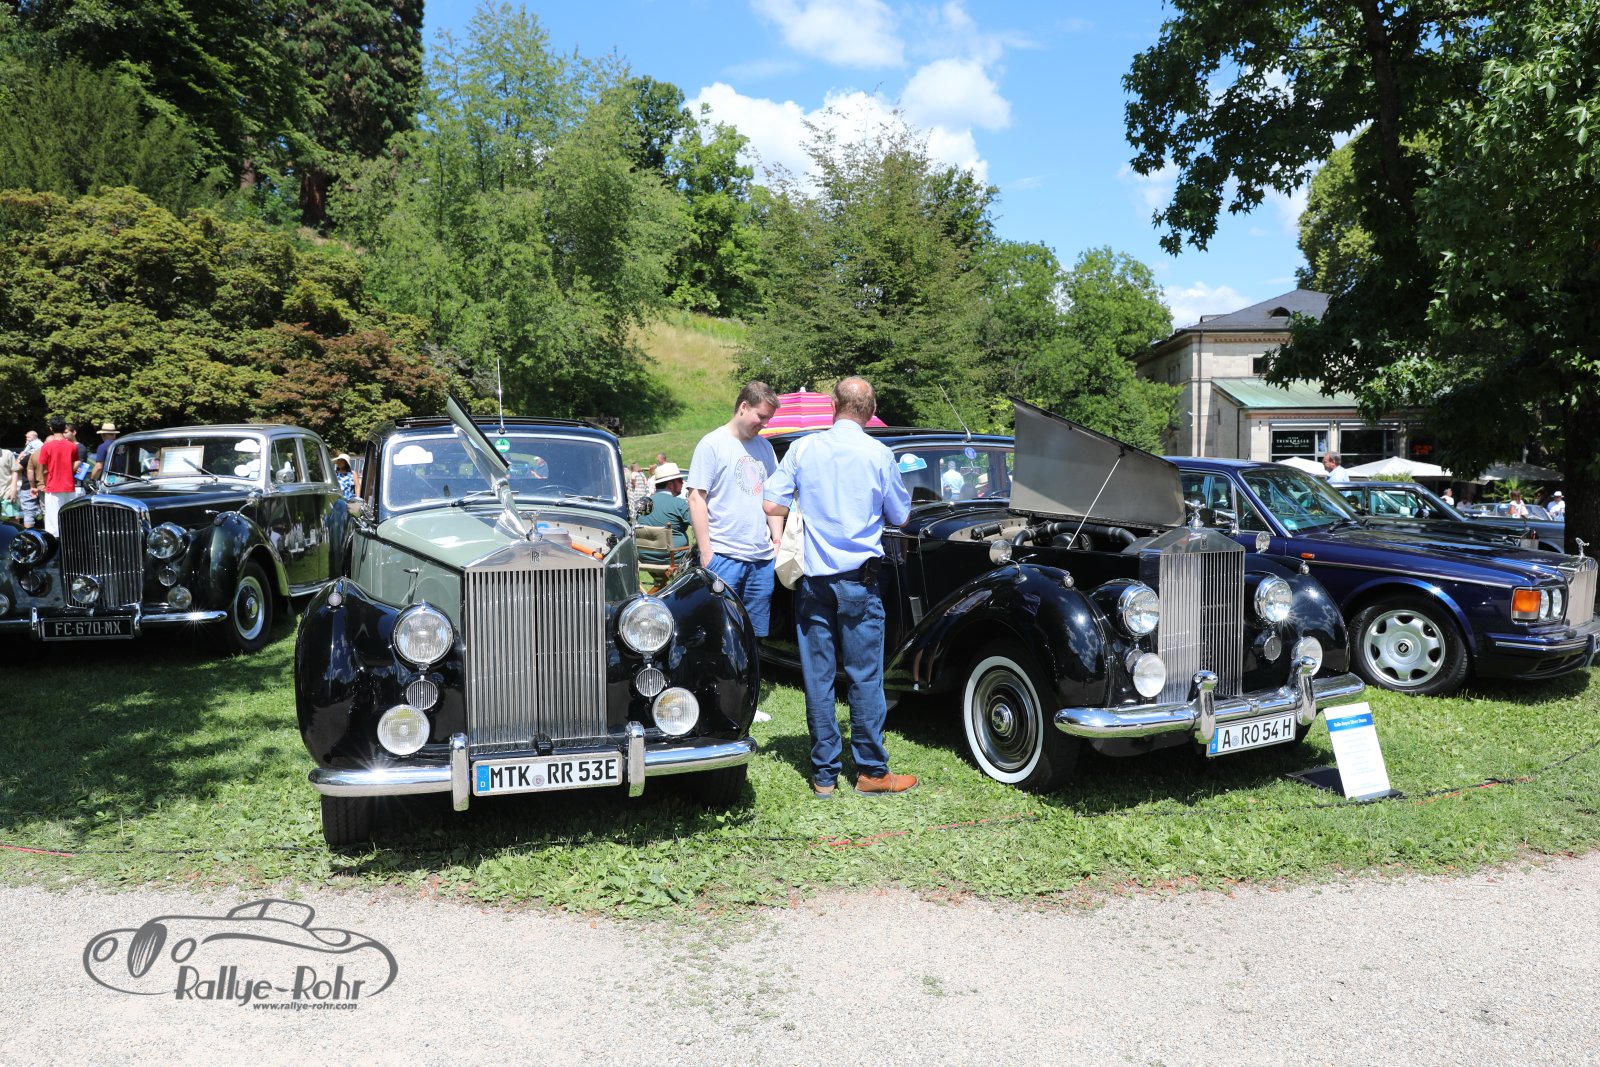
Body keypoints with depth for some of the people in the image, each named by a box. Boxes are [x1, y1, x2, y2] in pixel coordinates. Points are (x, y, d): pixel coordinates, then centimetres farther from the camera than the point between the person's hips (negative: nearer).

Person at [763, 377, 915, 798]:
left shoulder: (803, 449, 0)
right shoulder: (879, 454, -4)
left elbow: (772, 505, -1)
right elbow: (900, 517, 5)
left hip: (812, 577, 2)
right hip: (858, 577, -2)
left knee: (817, 676, 7)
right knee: (865, 676, 5)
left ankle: (824, 774, 13)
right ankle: (871, 771, 12)